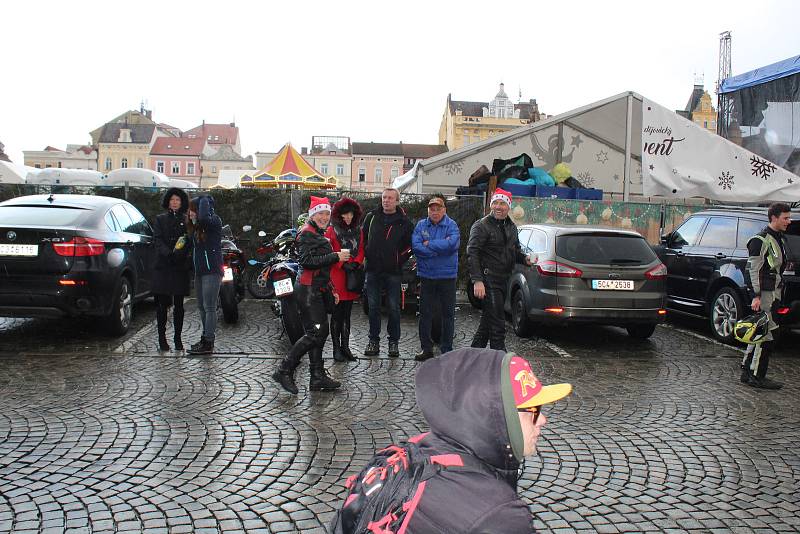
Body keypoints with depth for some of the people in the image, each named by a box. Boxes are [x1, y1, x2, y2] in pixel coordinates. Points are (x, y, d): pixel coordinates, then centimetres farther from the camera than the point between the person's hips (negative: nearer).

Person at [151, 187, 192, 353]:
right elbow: (157, 240, -3)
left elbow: (191, 242, 3)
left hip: (180, 267, 1)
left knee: (179, 304, 4)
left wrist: (183, 256, -16)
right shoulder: (160, 219, 10)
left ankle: (177, 339, 10)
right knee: (162, 304, 0)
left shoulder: (187, 221, 11)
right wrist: (169, 253, -20)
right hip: (163, 266, -1)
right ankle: (162, 339, 7)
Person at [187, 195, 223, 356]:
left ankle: (208, 343, -4)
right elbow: (195, 248, 15)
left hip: (212, 271, -9)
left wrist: (204, 201, -20)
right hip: (200, 271, 9)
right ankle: (206, 337, 25)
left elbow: (204, 218, -34)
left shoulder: (214, 221, -11)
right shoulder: (196, 227, 14)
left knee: (209, 307, -7)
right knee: (201, 307, 15)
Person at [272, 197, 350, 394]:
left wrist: (332, 291, 24)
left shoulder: (320, 235, 22)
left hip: (319, 290, 10)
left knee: (321, 332, 9)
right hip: (308, 290, -10)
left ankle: (318, 377, 14)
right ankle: (284, 371, -5)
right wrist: (336, 256, -23)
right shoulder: (306, 234, -10)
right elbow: (307, 261, -24)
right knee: (314, 333, -12)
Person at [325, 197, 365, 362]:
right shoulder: (331, 230, -3)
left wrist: (356, 263, -8)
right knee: (337, 315, 1)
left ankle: (345, 347, 18)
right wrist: (343, 264, -16)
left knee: (347, 315, 11)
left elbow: (361, 250, 10)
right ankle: (336, 349, 8)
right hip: (337, 276, -5)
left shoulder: (358, 231, 13)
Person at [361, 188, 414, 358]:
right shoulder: (371, 217, 7)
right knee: (373, 307, 7)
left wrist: (399, 260, -5)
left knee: (393, 307, 3)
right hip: (373, 269, 2)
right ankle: (373, 340, 16)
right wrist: (367, 255, 6)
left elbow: (410, 245, 3)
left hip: (393, 272, -2)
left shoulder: (404, 222, 0)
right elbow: (363, 238, 16)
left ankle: (394, 341, 14)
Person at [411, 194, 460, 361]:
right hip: (426, 276, 2)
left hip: (447, 276, -2)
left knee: (448, 313, 6)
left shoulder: (451, 225, -2)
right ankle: (426, 348, 17)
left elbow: (453, 244, -21)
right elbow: (416, 246, -10)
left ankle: (447, 349, 16)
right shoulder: (421, 225, 4)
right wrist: (440, 248, -15)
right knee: (425, 313, 7)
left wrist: (429, 244, -14)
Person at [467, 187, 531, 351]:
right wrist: (477, 281, -26)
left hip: (503, 280, 8)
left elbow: (515, 251, 28)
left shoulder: (512, 227, 16)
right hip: (488, 280, -8)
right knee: (497, 324, -10)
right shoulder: (481, 226, -9)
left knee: (488, 320, 16)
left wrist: (525, 259, 4)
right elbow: (472, 254, -17)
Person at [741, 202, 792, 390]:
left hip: (774, 292, 10)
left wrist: (778, 292, 21)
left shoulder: (778, 239, 17)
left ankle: (747, 372, 19)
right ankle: (756, 376, -2)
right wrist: (756, 296, -20)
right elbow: (754, 270, -16)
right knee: (765, 336, -8)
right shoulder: (760, 240, -12)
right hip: (763, 293, -9)